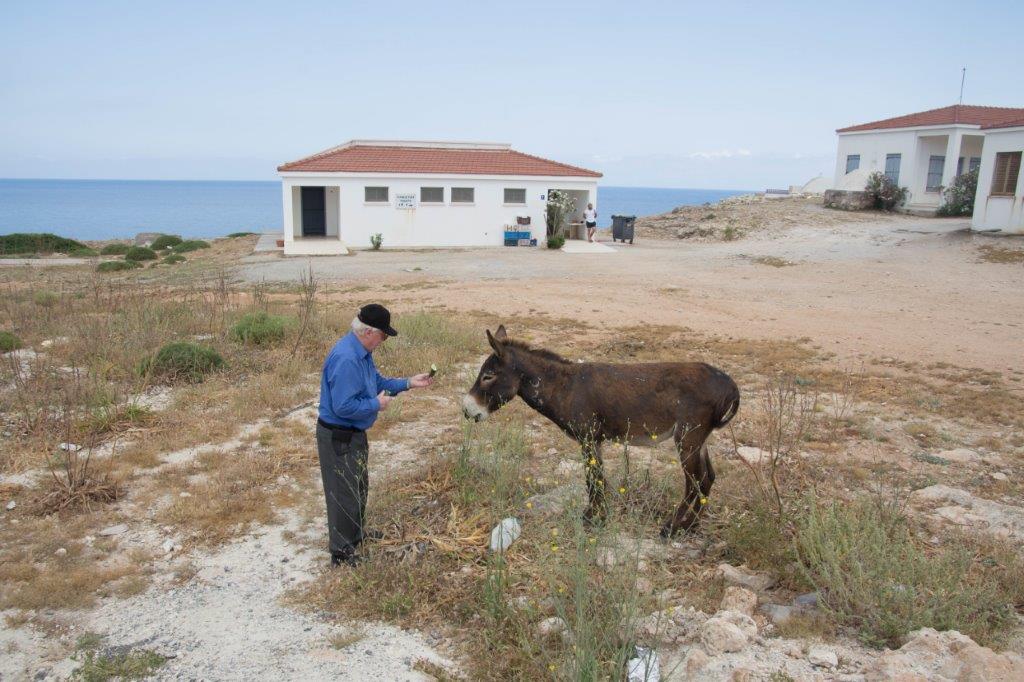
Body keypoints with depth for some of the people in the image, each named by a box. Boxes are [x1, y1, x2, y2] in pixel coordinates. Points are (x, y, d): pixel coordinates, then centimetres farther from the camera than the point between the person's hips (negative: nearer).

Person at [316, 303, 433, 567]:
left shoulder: (363, 352, 2)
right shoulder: (346, 359, -30)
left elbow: (378, 382, 15)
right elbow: (343, 407, -33)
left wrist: (409, 383, 5)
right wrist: (377, 404, -20)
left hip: (353, 434, 10)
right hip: (338, 437, -10)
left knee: (359, 485, 26)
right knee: (344, 493, 4)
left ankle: (356, 532, 47)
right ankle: (342, 553, 20)